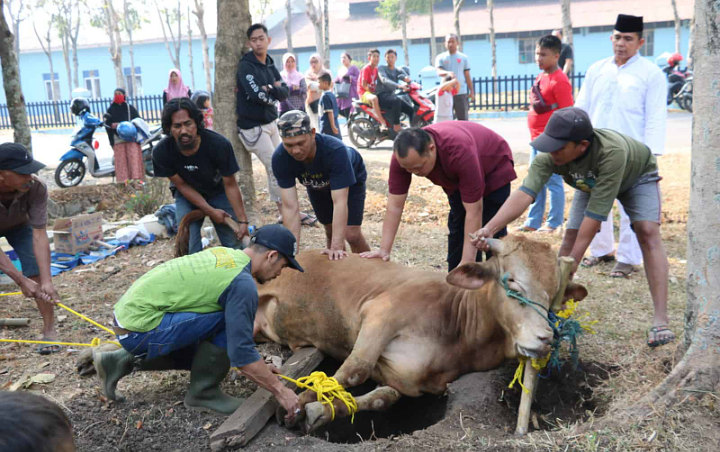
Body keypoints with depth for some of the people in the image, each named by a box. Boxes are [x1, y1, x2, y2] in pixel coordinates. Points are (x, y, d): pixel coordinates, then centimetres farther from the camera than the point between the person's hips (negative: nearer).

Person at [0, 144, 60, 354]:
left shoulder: (36, 188, -37)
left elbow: (39, 235, -34)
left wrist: (47, 281, -39)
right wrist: (21, 280, -41)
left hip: (19, 225, 1)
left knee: (36, 273, -15)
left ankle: (49, 331, -4)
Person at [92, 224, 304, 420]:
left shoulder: (224, 254, 12)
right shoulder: (243, 283, -16)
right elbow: (242, 355, -18)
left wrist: (259, 366, 27)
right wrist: (280, 390, -8)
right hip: (141, 327, -10)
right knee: (229, 322, -14)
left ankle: (122, 361, 20)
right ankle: (203, 392, 2)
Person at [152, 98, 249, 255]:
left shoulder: (219, 144, -31)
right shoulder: (161, 152, -27)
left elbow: (230, 185, -20)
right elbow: (181, 185, -14)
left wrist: (242, 220, -19)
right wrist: (210, 211, -17)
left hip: (218, 192, 0)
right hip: (187, 195, 0)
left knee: (234, 242, -5)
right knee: (190, 246, -13)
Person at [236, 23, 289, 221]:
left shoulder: (269, 64, 11)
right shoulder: (246, 66, -13)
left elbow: (285, 92, 2)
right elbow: (256, 95, -26)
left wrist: (270, 88, -16)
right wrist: (273, 98, -8)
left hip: (271, 123, 8)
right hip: (253, 127, -8)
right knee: (275, 167, -9)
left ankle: (283, 210, 23)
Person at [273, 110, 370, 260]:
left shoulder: (336, 150, -44)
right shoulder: (280, 158, -35)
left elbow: (339, 202, -46)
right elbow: (290, 207, -35)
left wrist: (337, 246, -51)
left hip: (350, 180, -3)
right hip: (316, 185, 3)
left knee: (352, 235, -10)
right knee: (330, 231, 10)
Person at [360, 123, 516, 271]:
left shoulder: (460, 152, -45)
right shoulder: (402, 156, -31)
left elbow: (474, 211, -42)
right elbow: (394, 205, -24)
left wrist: (467, 262, -43)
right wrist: (384, 250, -29)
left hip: (494, 170, -5)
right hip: (456, 179, 5)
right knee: (457, 230, 5)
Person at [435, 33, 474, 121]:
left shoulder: (464, 57, 10)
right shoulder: (441, 57, 7)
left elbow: (467, 76, 12)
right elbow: (439, 71, -10)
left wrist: (471, 91, 7)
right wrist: (448, 73, -31)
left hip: (461, 93, 1)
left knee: (463, 119, 1)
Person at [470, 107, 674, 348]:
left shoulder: (611, 152, -47)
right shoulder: (549, 156, -35)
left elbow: (596, 212, -45)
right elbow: (524, 193, -47)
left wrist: (573, 261, -43)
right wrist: (490, 228, -63)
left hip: (636, 175, -3)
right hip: (591, 183, 4)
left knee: (648, 232, -21)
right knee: (570, 236, -8)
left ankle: (660, 321, -21)